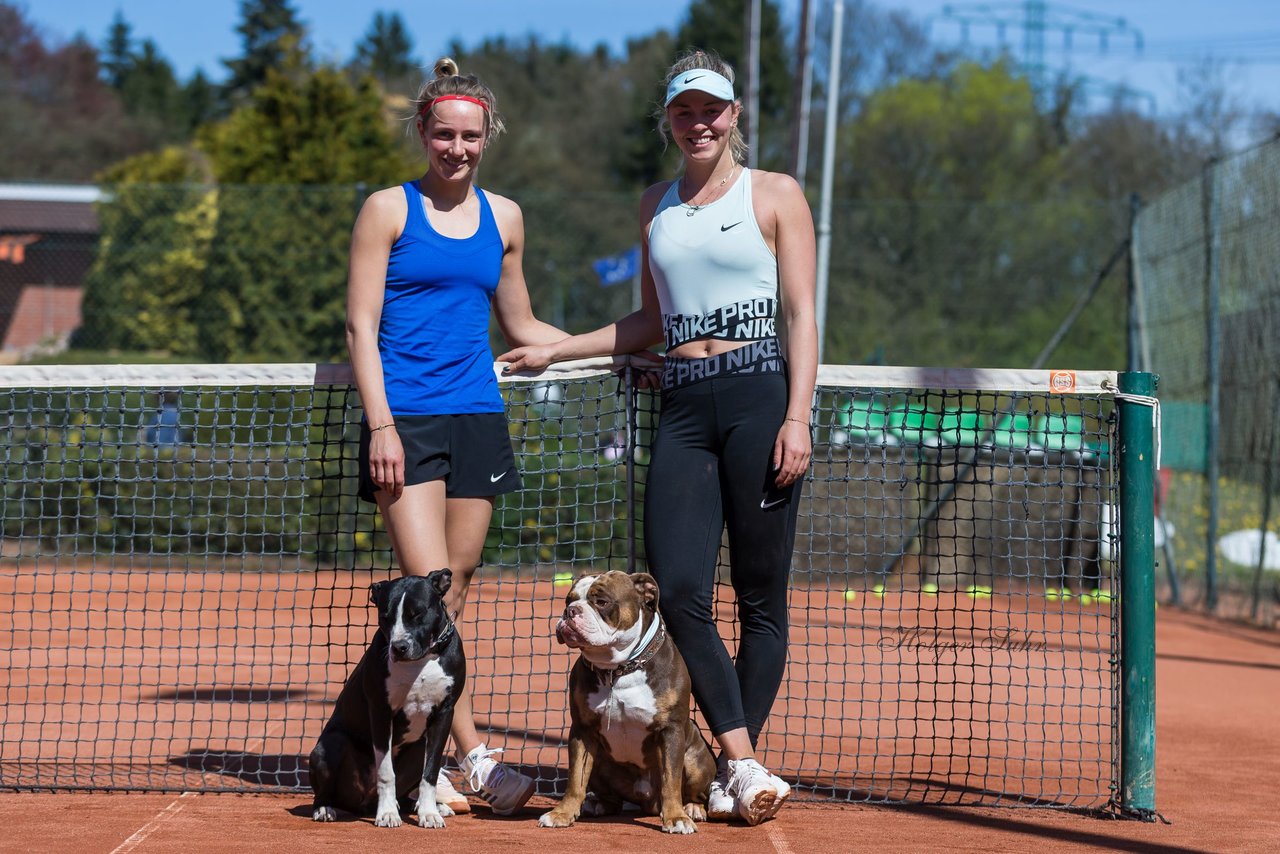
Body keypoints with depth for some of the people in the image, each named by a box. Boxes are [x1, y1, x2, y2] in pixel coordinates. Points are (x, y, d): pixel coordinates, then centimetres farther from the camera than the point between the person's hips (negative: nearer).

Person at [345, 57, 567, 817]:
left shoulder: (503, 218, 14)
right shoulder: (389, 209, 2)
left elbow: (521, 328, 24)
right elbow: (361, 326, -1)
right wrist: (381, 425, -11)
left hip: (478, 420, 4)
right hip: (405, 421, -4)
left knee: (455, 592, 2)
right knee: (429, 591, -14)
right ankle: (475, 754, -17)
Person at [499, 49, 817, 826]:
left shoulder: (776, 195, 5)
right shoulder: (656, 206, 19)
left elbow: (802, 314, 0)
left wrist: (797, 419, -11)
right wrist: (555, 351, 23)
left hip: (759, 397, -4)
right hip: (684, 409, 4)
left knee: (761, 595, -1)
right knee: (678, 593, -11)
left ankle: (739, 770, 8)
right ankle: (744, 765, -8)